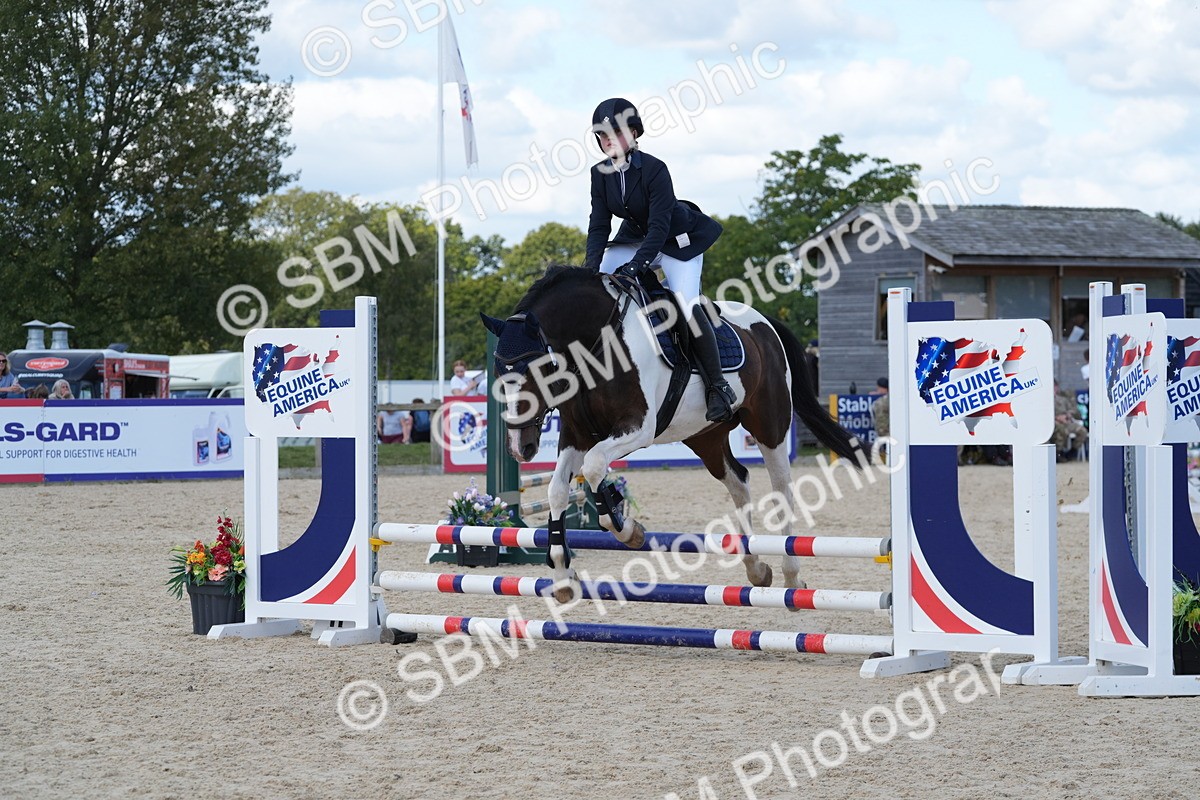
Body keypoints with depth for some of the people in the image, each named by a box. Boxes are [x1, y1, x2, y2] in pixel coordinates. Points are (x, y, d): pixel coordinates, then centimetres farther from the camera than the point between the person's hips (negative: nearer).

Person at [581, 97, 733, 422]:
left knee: (687, 306, -24)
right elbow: (599, 225, -8)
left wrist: (637, 265, -40)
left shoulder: (655, 169, -27)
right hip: (634, 238, 6)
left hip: (678, 240, -6)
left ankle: (717, 385, -14)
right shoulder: (601, 174, -9)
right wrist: (591, 268, -23)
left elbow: (659, 225, -30)